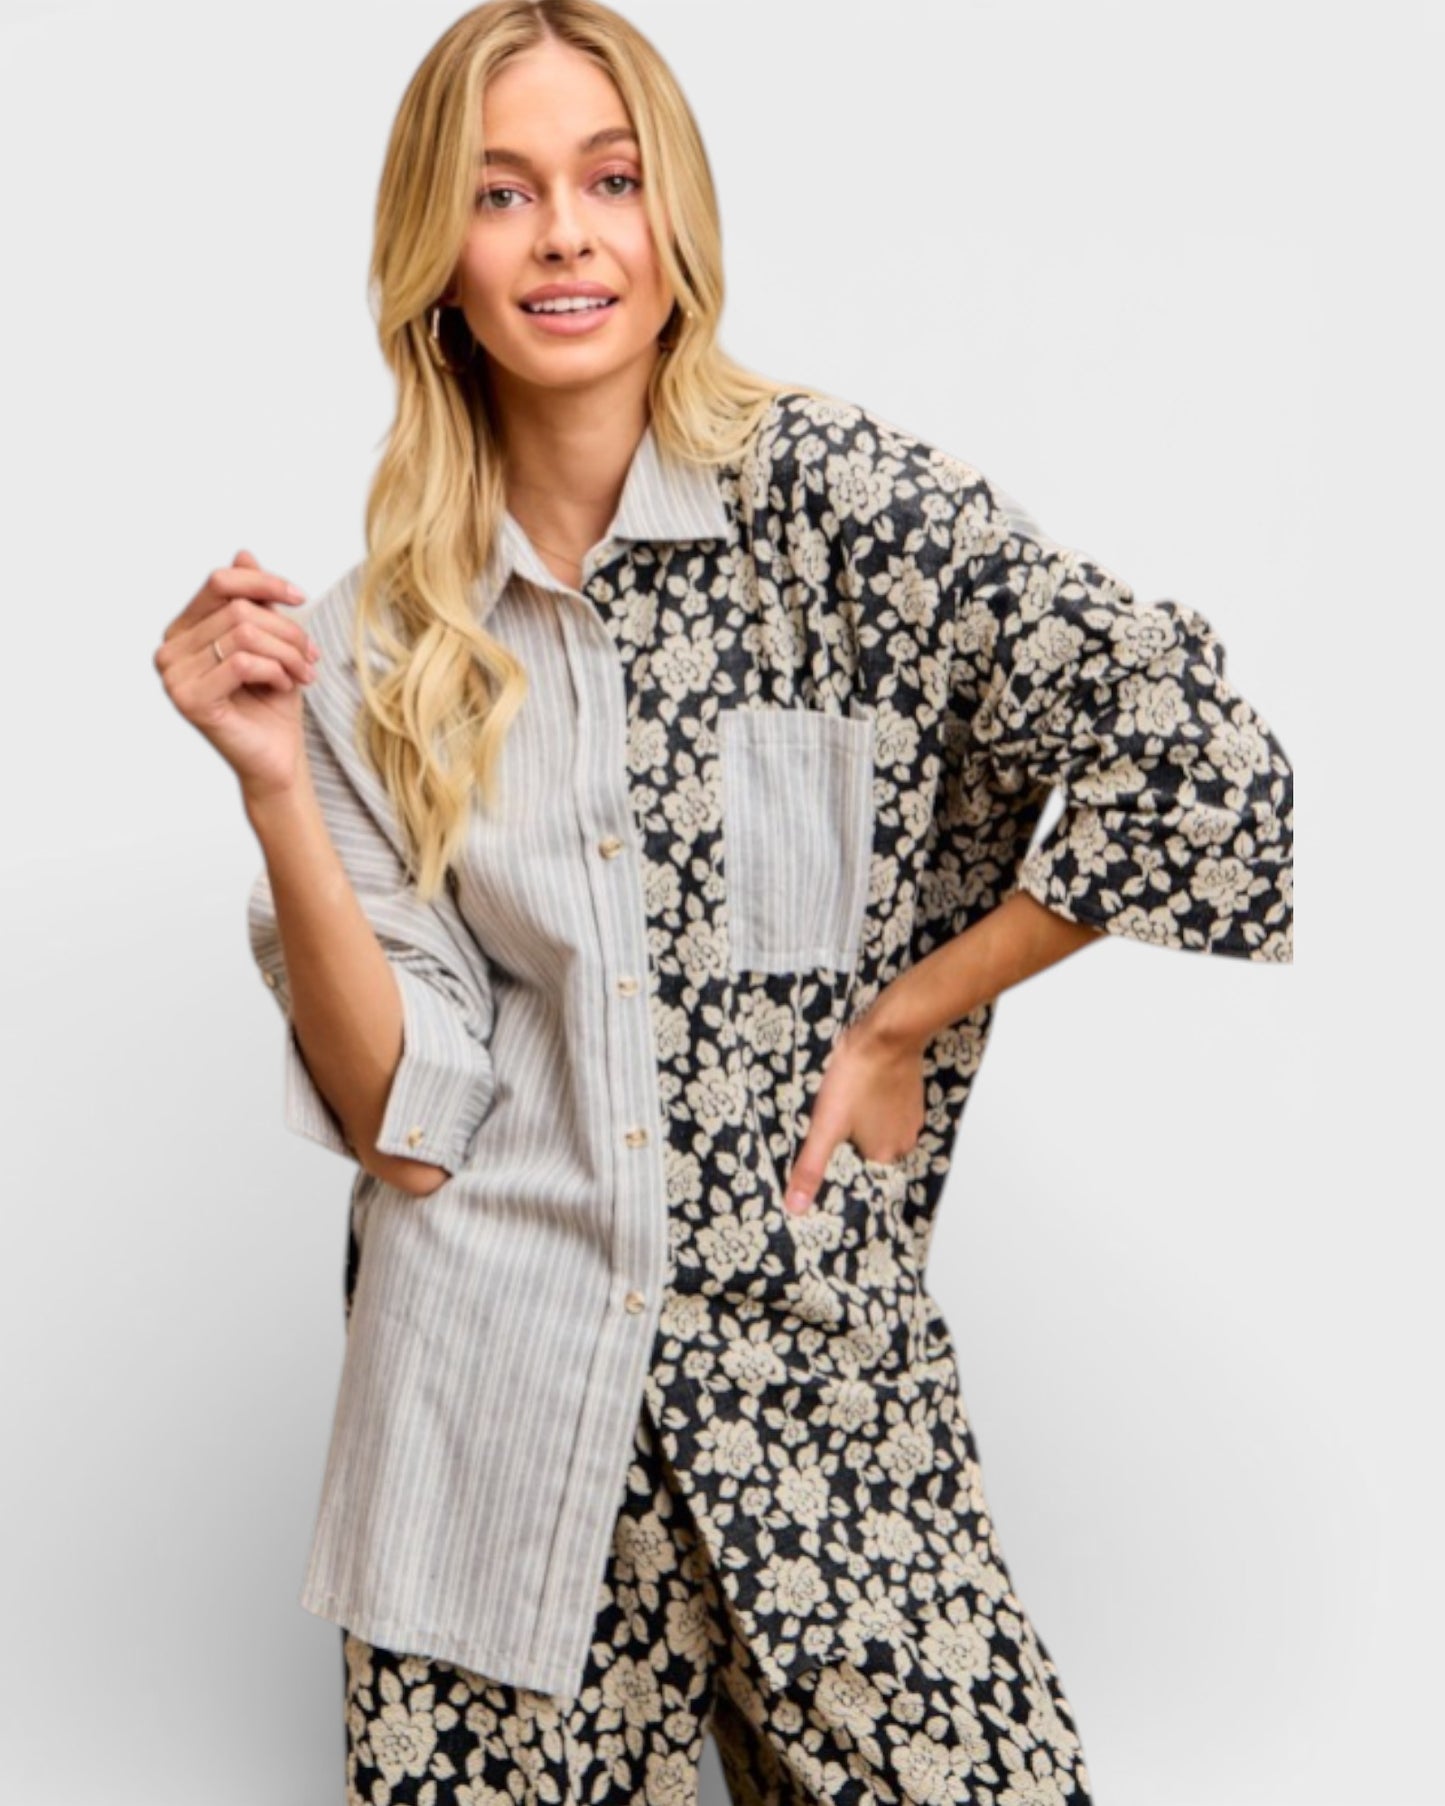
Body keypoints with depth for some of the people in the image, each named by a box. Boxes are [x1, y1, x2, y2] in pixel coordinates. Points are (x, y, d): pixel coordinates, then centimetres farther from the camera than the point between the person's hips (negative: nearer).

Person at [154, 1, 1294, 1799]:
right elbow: (397, 1118, -3)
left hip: (819, 1377, -1)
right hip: (493, 1398, 2)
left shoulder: (829, 493, -6)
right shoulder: (380, 647, 3)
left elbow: (1191, 751, -15)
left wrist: (905, 1020, -7)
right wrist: (275, 786, -13)